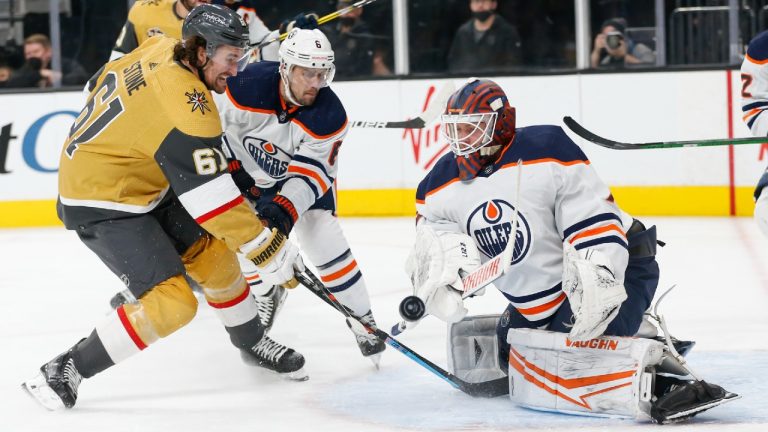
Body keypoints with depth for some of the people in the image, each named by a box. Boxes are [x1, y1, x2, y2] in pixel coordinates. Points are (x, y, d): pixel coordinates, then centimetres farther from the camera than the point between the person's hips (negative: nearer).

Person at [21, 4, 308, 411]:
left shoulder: (162, 51, -4)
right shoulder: (185, 105, -31)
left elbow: (103, 83, 14)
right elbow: (210, 198, -31)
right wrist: (269, 249, -26)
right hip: (102, 205, -10)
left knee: (213, 252, 12)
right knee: (171, 303, -17)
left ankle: (252, 343, 31)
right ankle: (63, 373, -9)